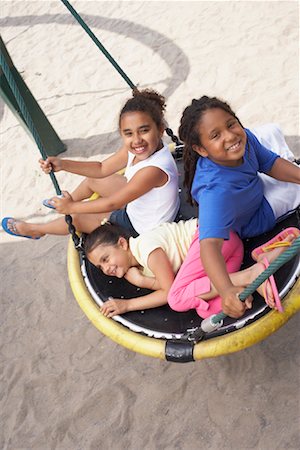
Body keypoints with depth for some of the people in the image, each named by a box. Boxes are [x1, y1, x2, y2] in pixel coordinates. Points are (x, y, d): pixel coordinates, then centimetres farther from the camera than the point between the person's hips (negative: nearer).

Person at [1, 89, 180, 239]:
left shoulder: (153, 169, -40)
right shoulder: (134, 149, -15)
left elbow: (112, 204, -31)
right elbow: (102, 169, -2)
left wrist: (71, 207, -18)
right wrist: (62, 164, -13)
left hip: (142, 228, -7)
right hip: (134, 204, 7)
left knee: (76, 218, 2)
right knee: (92, 180, 19)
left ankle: (35, 230, 32)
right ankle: (67, 199, 53)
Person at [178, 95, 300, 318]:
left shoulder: (244, 136, -29)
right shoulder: (215, 191, -50)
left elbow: (271, 164, -13)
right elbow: (210, 244, -58)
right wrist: (226, 290, -73)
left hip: (254, 184, 6)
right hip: (249, 222, -6)